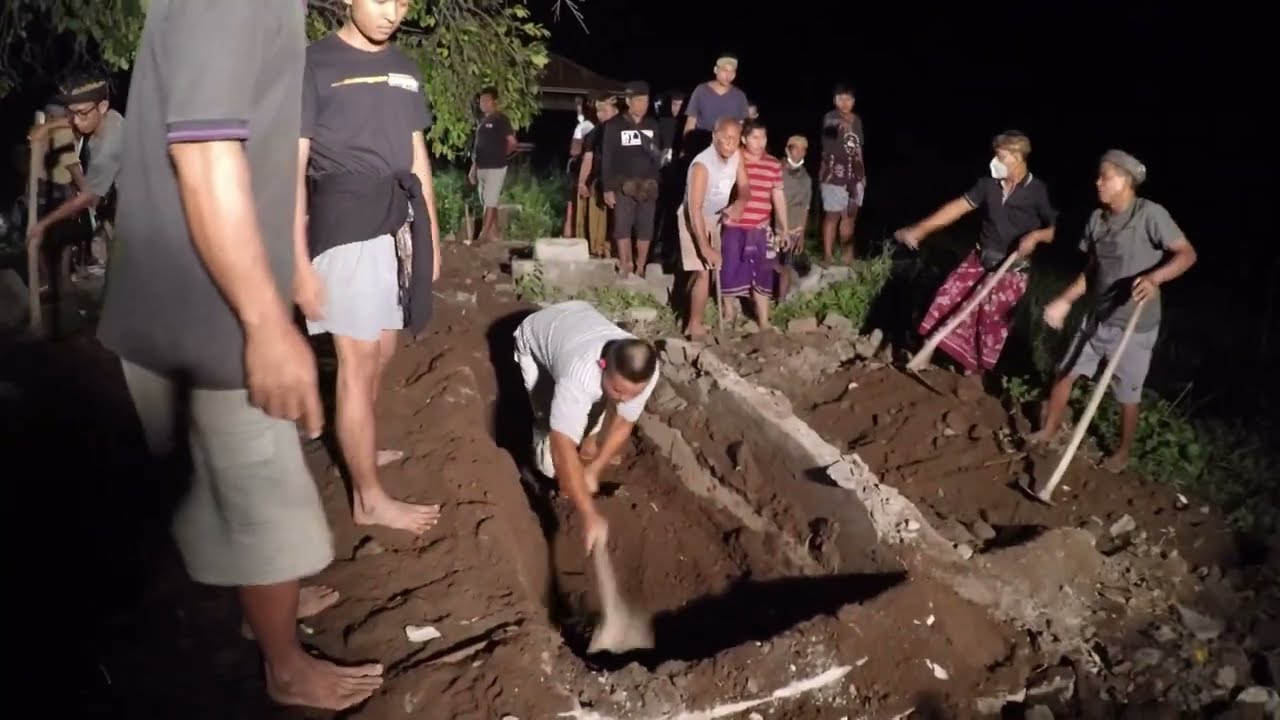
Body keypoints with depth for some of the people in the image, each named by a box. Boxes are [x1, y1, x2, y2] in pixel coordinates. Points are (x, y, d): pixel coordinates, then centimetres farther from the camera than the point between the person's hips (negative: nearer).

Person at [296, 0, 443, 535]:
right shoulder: (314, 63, -6)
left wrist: (430, 233, 16)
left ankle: (360, 447, 36)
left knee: (381, 351, 16)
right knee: (358, 361, -2)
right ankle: (369, 498, 7)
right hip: (345, 224, -6)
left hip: (399, 221, 7)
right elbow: (292, 166, -9)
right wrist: (300, 261, -14)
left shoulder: (404, 68, 12)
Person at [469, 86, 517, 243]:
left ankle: (484, 234, -8)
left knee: (490, 201, -7)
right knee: (487, 201, 11)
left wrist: (502, 155, 3)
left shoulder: (501, 119, -9)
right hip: (482, 167, 8)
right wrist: (473, 167, 13)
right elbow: (477, 145, 17)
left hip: (495, 167, -8)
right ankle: (495, 232, 19)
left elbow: (512, 142, -12)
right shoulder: (481, 120, 14)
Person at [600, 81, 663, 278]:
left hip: (648, 185, 3)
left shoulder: (653, 125, 11)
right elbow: (606, 158, -1)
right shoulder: (614, 125, 1)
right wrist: (607, 188, -6)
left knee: (645, 229, 2)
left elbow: (658, 157, 14)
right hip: (624, 185, -3)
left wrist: (658, 155, -11)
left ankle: (640, 269, 10)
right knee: (622, 226, -7)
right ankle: (625, 267, -1)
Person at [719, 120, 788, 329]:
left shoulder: (774, 165, 4)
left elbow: (778, 196, 10)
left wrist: (785, 228, 10)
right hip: (733, 228, -2)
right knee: (729, 272, 5)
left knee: (762, 275, 6)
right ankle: (729, 314, 25)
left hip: (760, 230, 2)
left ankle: (764, 322, 14)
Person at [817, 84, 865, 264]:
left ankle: (847, 254, 21)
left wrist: (863, 173, 16)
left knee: (850, 216, 12)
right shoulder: (830, 117, -8)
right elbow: (829, 129, -33)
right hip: (835, 174, -6)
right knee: (832, 215, -5)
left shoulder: (857, 120, 11)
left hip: (855, 175, 6)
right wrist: (840, 126, -56)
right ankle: (828, 255, 0)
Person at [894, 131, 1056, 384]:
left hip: (1011, 271, -4)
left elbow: (1058, 229, -6)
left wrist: (1036, 235, -27)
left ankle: (977, 372, 23)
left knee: (992, 323, 4)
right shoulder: (989, 184, -2)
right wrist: (920, 229, -6)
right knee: (948, 300, -1)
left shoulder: (1038, 192, -13)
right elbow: (958, 207, -2)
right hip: (979, 260, 4)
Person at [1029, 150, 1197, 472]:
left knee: (1127, 395, 8)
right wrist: (1065, 301, 4)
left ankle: (1123, 453, 28)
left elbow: (1187, 253, -20)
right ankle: (1047, 432, 31)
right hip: (1099, 318, 6)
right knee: (1065, 373, 14)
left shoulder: (1150, 214, -18)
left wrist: (1153, 278, -37)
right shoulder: (1098, 218, 3)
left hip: (1135, 325, -6)